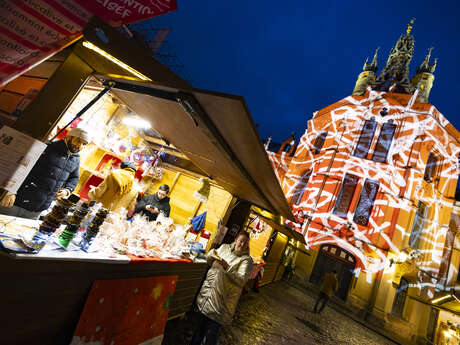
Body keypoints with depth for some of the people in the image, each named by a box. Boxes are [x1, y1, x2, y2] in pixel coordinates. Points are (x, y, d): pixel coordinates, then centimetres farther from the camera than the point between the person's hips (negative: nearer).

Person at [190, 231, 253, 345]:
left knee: (212, 332, 7)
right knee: (200, 324, 20)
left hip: (222, 300, -4)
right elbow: (210, 263, 15)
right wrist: (211, 256, -7)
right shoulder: (224, 247, 3)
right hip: (207, 292, 4)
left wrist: (227, 267, -29)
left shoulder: (246, 259, -9)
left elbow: (241, 280, -20)